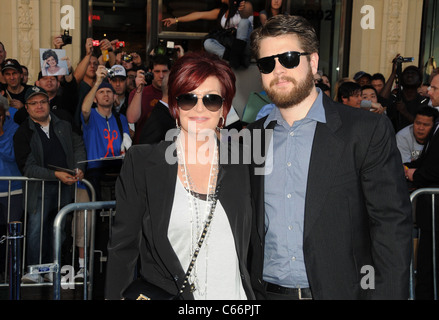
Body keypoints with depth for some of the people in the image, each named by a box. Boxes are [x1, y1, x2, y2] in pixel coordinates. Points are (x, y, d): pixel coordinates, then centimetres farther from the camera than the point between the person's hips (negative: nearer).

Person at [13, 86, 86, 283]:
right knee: (36, 226, -13)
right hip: (40, 187, -3)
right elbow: (27, 167, -9)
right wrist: (56, 175, -18)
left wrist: (79, 168, 0)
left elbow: (78, 146, 18)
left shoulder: (63, 126, 9)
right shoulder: (23, 133, -3)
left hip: (65, 186, 3)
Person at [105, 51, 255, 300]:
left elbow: (248, 247, 6)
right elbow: (123, 245, -4)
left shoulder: (242, 167, -1)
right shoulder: (141, 162, -6)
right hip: (162, 293, -1)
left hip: (233, 293, 2)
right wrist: (114, 297, -8)